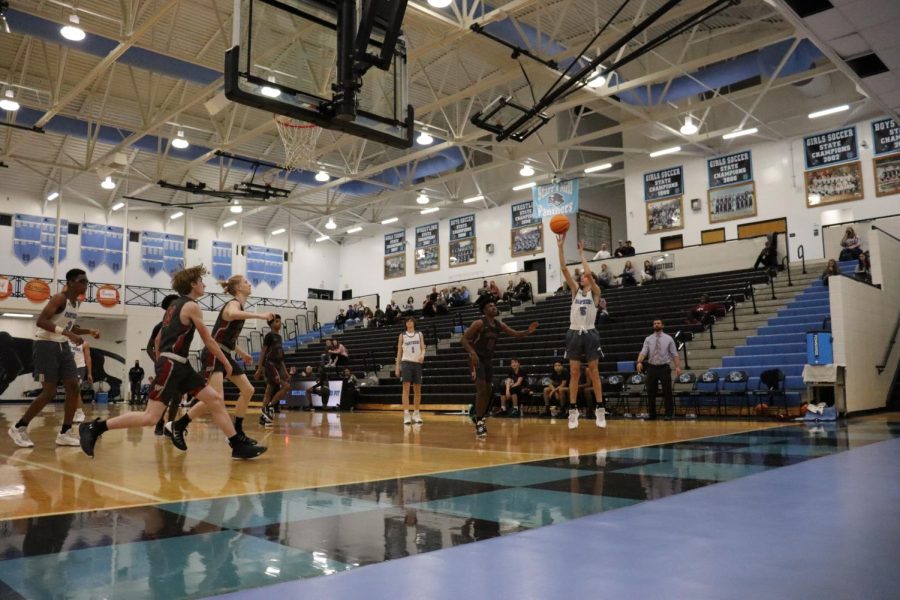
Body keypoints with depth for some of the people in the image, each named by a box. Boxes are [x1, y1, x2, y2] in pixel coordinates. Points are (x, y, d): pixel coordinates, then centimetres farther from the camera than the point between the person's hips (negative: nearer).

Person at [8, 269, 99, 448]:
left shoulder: (77, 303, 10)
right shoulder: (59, 298, -16)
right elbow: (41, 321, -28)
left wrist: (89, 331, 9)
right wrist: (67, 333, -35)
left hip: (62, 346, 9)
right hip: (45, 345, -9)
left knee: (74, 388, 0)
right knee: (49, 392, -8)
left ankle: (65, 433, 7)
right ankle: (19, 428, 9)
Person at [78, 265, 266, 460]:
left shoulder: (175, 305, 18)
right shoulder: (191, 306, -8)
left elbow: (158, 338, 22)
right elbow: (208, 341, -5)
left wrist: (160, 363, 28)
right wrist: (226, 362, 4)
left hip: (179, 365, 10)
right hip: (172, 364, -10)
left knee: (216, 399, 3)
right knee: (150, 418, -10)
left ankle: (239, 445, 2)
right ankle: (94, 428, -1)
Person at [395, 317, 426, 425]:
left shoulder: (419, 334, 11)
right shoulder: (402, 335, 8)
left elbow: (423, 348, 5)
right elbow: (399, 351, 8)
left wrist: (422, 355, -18)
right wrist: (397, 366, 1)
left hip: (417, 363, 2)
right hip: (406, 362, -2)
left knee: (417, 389, 7)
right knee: (406, 388, -10)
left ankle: (416, 414, 17)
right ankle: (406, 414, -12)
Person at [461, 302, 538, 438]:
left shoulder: (499, 324, 4)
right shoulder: (479, 323, -16)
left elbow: (515, 334, 5)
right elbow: (464, 339, -18)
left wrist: (528, 332, -15)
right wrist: (472, 353, -34)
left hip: (488, 360, 8)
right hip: (476, 359, -8)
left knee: (488, 391, 12)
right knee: (481, 389, -16)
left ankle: (477, 417, 30)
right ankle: (479, 423, -10)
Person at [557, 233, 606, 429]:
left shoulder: (595, 292, 1)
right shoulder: (575, 290, 9)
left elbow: (589, 273, -17)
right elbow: (564, 269, 0)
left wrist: (581, 253, -9)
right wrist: (560, 246, -7)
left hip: (590, 335, -3)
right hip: (574, 334, 3)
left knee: (594, 373, 2)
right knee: (574, 373, 3)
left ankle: (600, 410, 7)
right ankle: (573, 411, 6)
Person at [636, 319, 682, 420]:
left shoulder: (668, 339, 2)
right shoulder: (648, 339, 4)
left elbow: (674, 354, -1)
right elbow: (643, 352, -7)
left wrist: (678, 366, -12)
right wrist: (639, 362, -26)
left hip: (664, 368, -2)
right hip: (652, 368, 2)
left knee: (667, 392, 0)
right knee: (651, 392, 5)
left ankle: (669, 414, 9)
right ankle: (652, 414, 14)